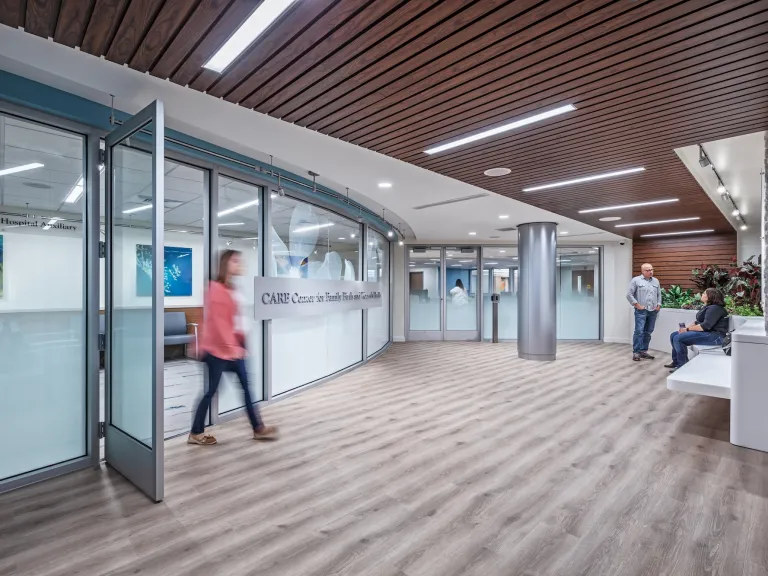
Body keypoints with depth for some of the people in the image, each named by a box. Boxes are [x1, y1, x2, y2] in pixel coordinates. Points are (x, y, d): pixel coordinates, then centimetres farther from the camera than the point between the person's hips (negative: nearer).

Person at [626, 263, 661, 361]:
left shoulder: (656, 281, 15)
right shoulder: (636, 280, -3)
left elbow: (659, 295, 21)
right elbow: (629, 294, -7)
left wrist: (659, 305, 7)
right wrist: (637, 305, -10)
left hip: (653, 311, 5)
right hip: (641, 311, -5)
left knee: (648, 333, 8)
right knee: (639, 332, -9)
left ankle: (643, 351, 17)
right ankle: (636, 353, -5)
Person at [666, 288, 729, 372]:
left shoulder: (714, 308, -16)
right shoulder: (707, 307, 18)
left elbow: (705, 326, -25)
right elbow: (698, 322, 18)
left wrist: (688, 329, -16)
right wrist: (686, 328, 0)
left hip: (714, 336, -11)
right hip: (704, 332, 11)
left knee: (678, 338, -24)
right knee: (673, 335, 5)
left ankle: (683, 365, -14)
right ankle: (676, 361, 11)